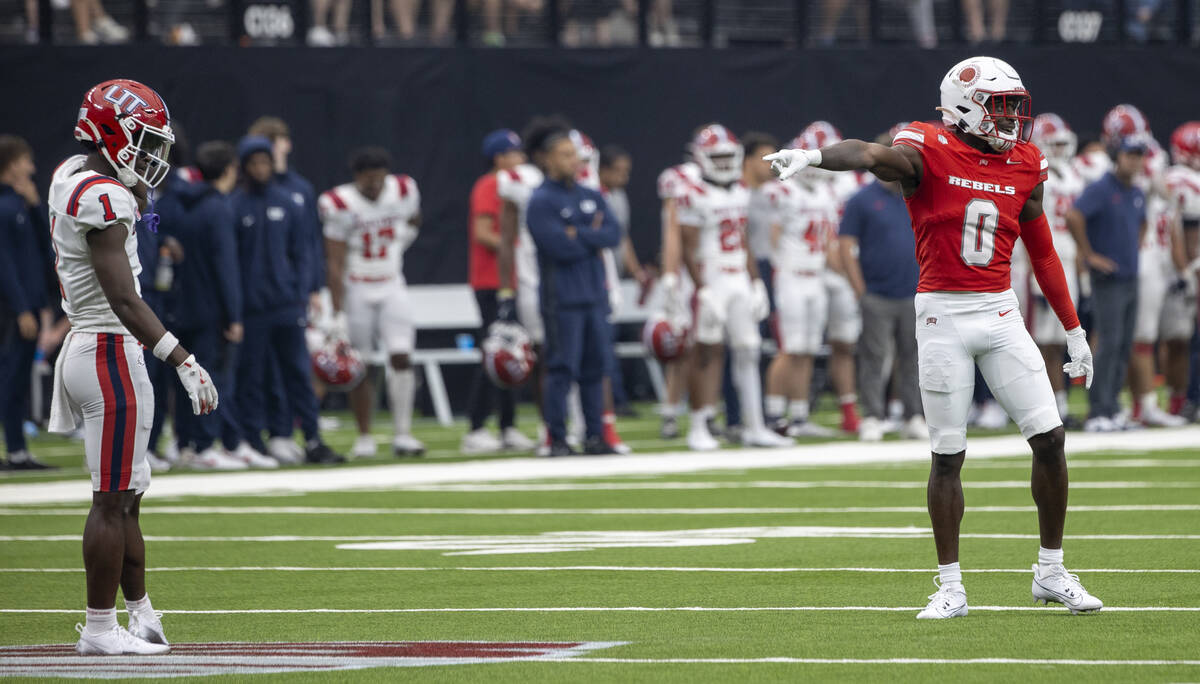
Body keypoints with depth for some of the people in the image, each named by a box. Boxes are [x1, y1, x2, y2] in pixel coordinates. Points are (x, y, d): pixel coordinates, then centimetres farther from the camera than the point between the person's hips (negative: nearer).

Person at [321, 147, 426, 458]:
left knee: (401, 359, -11)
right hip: (356, 292, -3)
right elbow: (336, 265, -16)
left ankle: (403, 435, -7)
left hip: (392, 289, 3)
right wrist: (338, 313, -19)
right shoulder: (340, 206, -16)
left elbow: (413, 221, 24)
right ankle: (364, 438, 13)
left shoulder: (404, 192, -4)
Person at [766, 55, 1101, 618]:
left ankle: (1052, 572, 15)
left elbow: (1043, 254, 16)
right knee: (947, 456, 1)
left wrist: (1074, 332, 18)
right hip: (943, 316, -4)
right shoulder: (930, 154, -9)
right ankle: (950, 587, 11)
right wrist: (815, 156, -51)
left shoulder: (1022, 169, 7)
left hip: (1001, 313, 4)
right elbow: (873, 155, -30)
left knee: (1050, 439, 0)